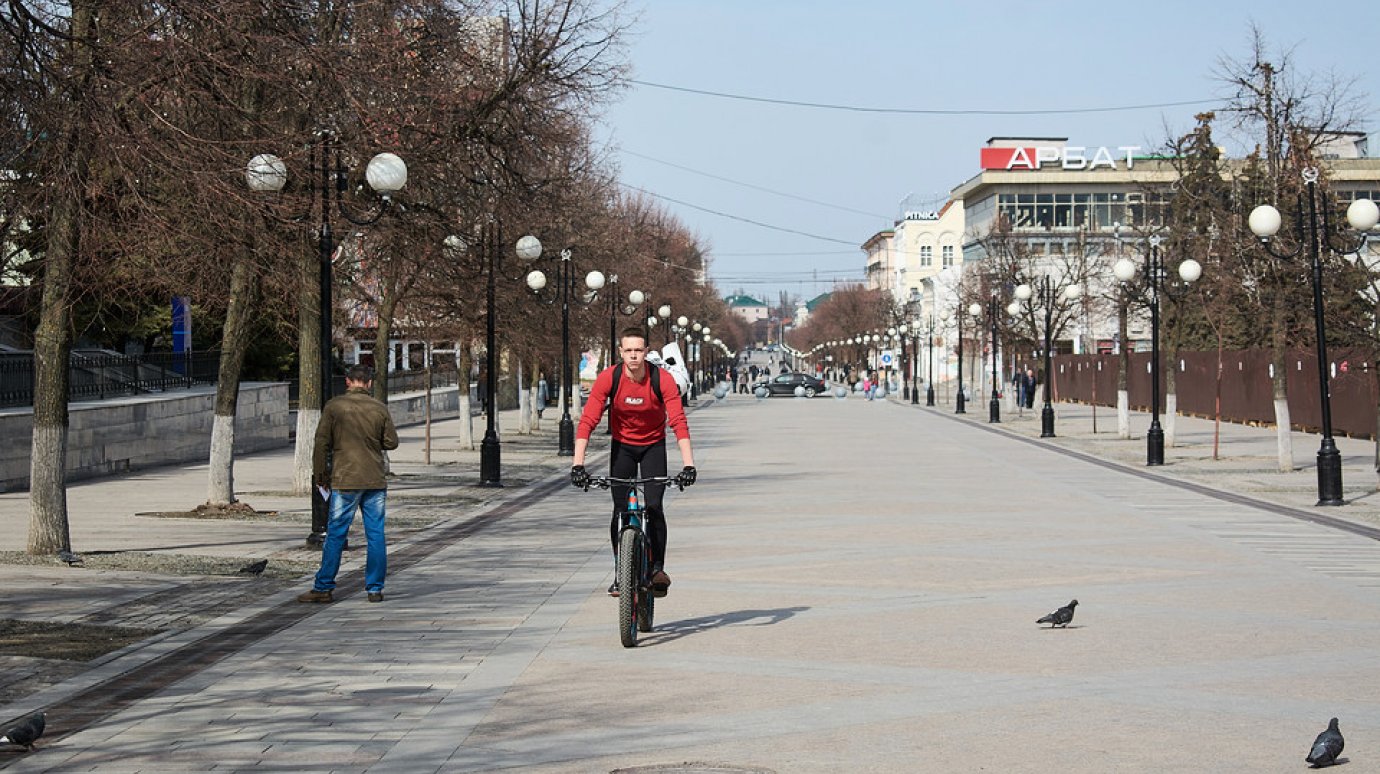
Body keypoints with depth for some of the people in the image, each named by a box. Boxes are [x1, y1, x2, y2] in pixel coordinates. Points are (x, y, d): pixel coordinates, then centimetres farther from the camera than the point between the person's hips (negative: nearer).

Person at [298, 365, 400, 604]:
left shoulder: (334, 406, -3)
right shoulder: (380, 408, 1)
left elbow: (322, 442, -3)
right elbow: (391, 442, 6)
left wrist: (319, 473, 8)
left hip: (345, 481, -2)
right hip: (375, 481, 2)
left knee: (335, 535, 3)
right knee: (376, 535, 5)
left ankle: (323, 588, 6)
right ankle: (375, 589, 7)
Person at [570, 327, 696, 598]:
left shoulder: (662, 379, -24)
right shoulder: (608, 378, -22)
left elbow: (679, 421, -29)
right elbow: (587, 421, -25)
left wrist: (688, 464, -39)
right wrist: (578, 464, -33)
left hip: (653, 446, -1)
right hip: (622, 446, 1)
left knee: (653, 507, -16)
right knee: (621, 511, -4)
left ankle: (657, 568, -4)